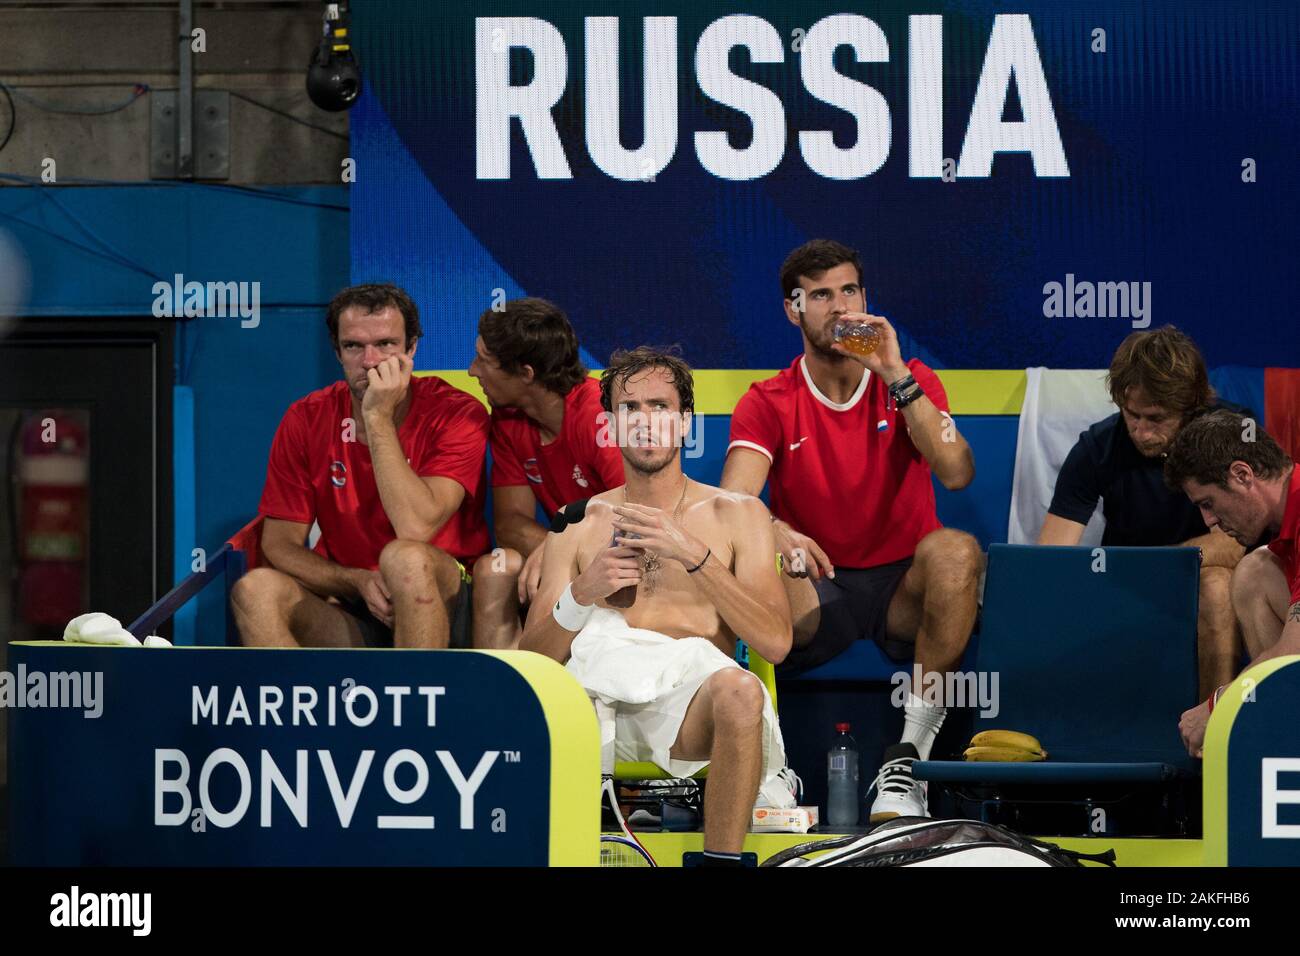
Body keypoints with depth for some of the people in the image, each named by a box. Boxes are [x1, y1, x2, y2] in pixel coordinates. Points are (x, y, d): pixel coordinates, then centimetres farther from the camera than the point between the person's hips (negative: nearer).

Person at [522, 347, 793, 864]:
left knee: (739, 691, -39)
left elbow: (775, 642, 2)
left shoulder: (736, 514, 17)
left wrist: (692, 554, -5)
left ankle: (722, 860, -28)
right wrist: (582, 593, -4)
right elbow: (531, 656, 14)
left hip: (688, 682, -1)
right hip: (594, 677, 1)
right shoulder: (578, 524, 22)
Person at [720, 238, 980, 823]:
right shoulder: (769, 403, 2)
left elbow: (956, 473, -15)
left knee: (955, 550, -33)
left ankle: (912, 749, -28)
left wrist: (896, 377, -21)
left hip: (904, 586, 1)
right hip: (822, 592, -1)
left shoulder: (910, 384, 3)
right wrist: (775, 532, -38)